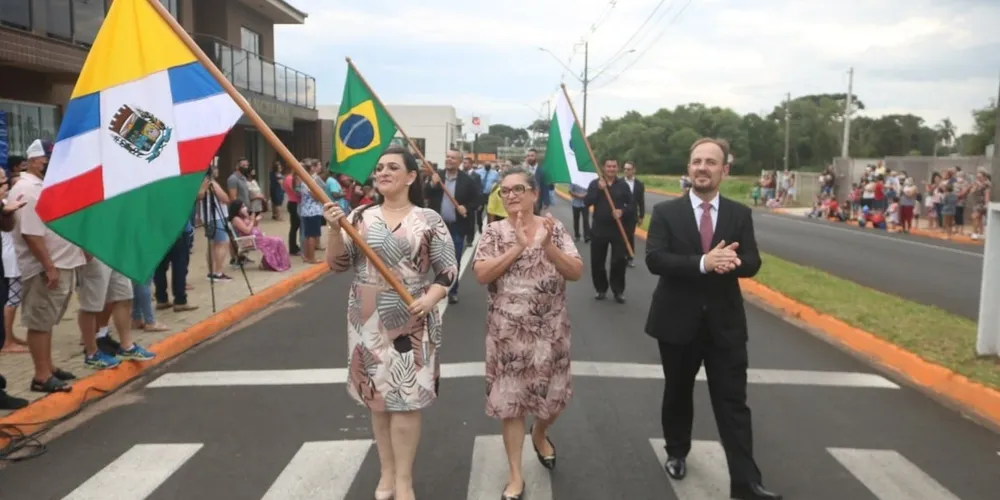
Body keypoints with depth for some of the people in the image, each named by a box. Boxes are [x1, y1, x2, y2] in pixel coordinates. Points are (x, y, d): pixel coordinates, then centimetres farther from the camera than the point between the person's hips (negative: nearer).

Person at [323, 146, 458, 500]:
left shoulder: (429, 220, -3)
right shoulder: (360, 217, 4)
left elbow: (448, 269, -2)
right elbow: (336, 265, 0)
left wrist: (431, 298, -18)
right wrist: (335, 230, -16)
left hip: (411, 323, -3)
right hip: (368, 322, 3)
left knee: (405, 399, 2)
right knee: (377, 396, 11)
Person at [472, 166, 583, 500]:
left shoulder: (554, 228, -1)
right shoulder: (494, 232, -3)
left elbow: (576, 273, -9)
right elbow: (481, 274, -16)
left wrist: (547, 246, -24)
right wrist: (518, 247, -22)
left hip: (550, 331, 1)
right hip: (508, 333, -1)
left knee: (553, 396, 13)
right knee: (510, 400, 5)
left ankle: (539, 435, 47)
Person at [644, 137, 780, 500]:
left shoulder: (740, 214, 2)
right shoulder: (666, 212, -5)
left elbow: (752, 263, -5)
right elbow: (654, 259, -17)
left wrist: (733, 262, -29)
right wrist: (703, 263, -30)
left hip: (725, 322, 1)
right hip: (678, 319, 0)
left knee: (733, 402, 1)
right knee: (678, 393, 18)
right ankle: (676, 452, 41)